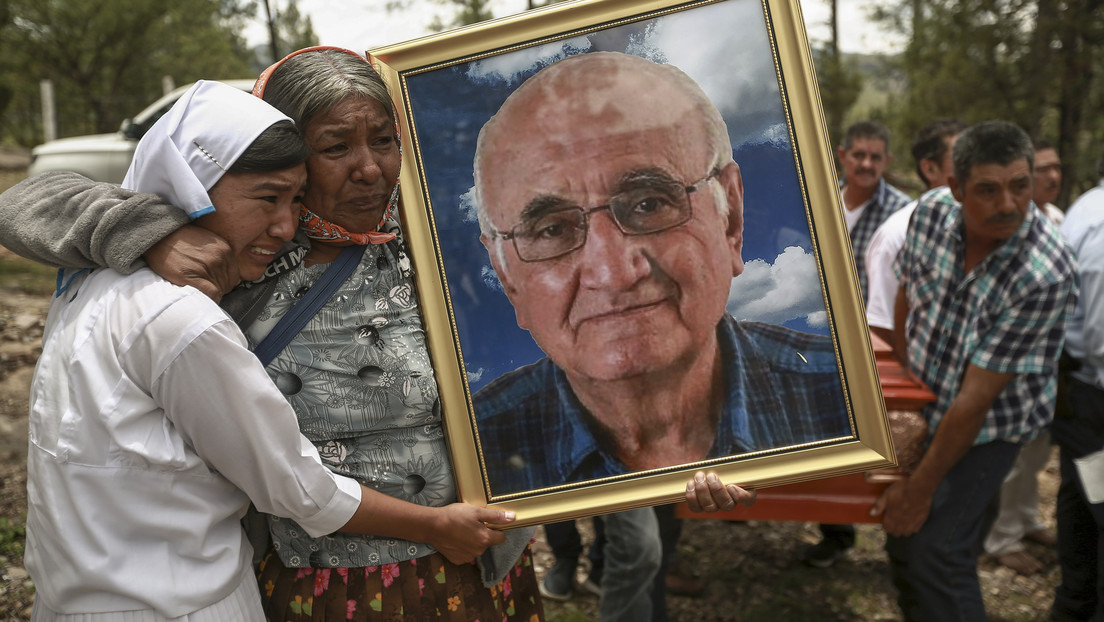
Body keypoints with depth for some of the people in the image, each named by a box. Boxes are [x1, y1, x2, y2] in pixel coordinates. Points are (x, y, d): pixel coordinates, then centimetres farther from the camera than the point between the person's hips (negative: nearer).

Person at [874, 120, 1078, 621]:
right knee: (901, 543, 14)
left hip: (989, 426, -5)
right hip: (924, 408, 6)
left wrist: (922, 486, -21)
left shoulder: (1046, 277, -30)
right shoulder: (931, 213, -15)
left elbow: (977, 396, -27)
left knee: (935, 552, -13)